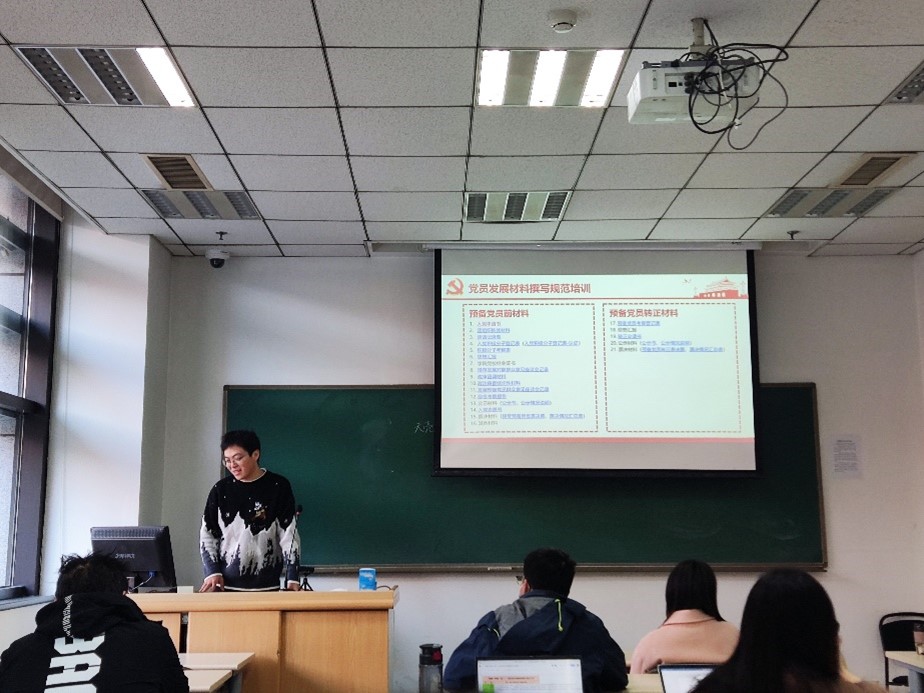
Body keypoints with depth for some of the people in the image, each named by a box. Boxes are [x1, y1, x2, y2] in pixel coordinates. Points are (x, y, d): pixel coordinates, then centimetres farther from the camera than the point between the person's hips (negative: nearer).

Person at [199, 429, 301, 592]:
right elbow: (207, 534, 9)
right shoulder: (220, 490, 5)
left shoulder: (278, 487, 0)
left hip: (265, 586, -1)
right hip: (224, 585, 1)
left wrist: (292, 577, -8)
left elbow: (289, 534, -2)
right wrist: (212, 572, -4)